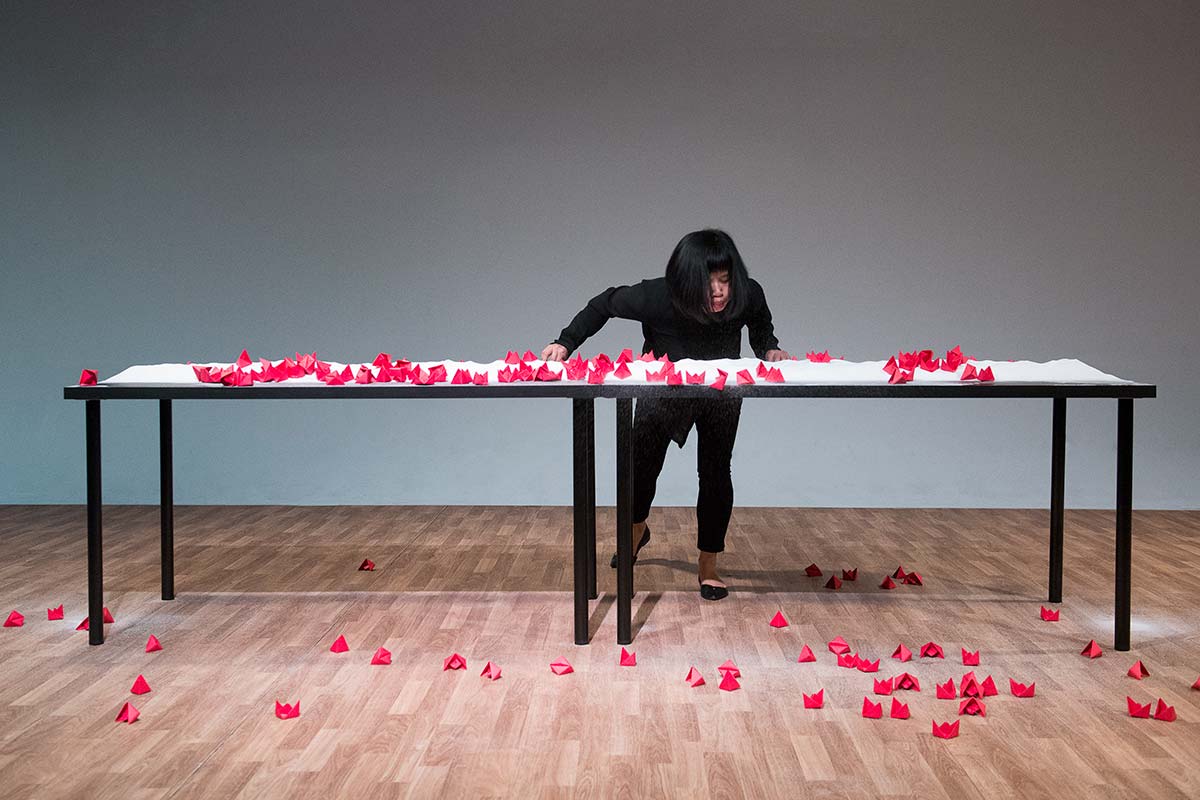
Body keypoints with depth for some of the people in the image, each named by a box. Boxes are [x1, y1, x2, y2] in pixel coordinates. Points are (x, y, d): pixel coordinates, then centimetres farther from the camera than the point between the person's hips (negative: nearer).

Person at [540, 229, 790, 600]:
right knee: (641, 468, 8)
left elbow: (761, 324, -1)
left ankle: (708, 566, 14)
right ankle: (637, 530, 42)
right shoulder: (656, 297, -37)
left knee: (715, 473, -4)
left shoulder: (748, 295, -29)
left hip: (721, 392, 1)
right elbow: (604, 304, -16)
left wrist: (769, 348, -20)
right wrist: (566, 342, -23)